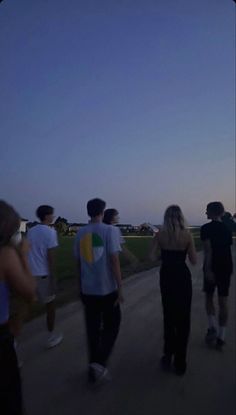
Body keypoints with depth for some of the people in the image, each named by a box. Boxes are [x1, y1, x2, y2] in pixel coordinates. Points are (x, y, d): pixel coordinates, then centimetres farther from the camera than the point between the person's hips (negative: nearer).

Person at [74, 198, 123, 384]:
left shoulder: (80, 233, 1)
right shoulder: (109, 230, -12)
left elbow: (79, 263, 8)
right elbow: (114, 261, -15)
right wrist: (120, 288, -9)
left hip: (88, 290, 4)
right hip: (107, 289, -4)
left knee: (93, 329, 16)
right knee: (111, 326, 15)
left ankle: (94, 368, 28)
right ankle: (99, 363, 2)